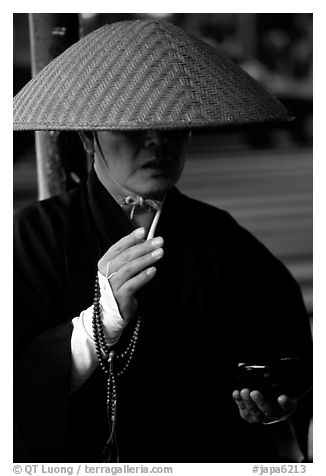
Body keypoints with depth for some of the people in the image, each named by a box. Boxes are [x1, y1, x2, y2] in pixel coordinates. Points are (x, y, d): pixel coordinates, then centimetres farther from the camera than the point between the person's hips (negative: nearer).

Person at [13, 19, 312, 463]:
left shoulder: (224, 240, 8)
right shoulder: (37, 235, -2)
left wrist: (275, 409, -5)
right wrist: (104, 321, -24)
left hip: (211, 459, 3)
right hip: (85, 459, -3)